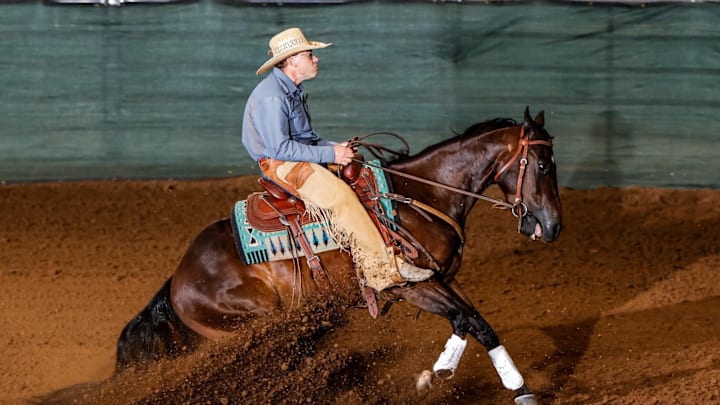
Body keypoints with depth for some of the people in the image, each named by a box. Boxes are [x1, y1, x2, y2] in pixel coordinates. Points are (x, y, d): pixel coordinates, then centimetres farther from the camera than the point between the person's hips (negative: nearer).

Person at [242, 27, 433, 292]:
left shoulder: (292, 91, 15)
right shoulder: (271, 97, -19)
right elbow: (280, 148, -24)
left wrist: (334, 148, 4)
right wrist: (329, 154, -20)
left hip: (300, 158, 11)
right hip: (280, 165, -11)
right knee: (340, 195, -27)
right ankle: (382, 271, -27)